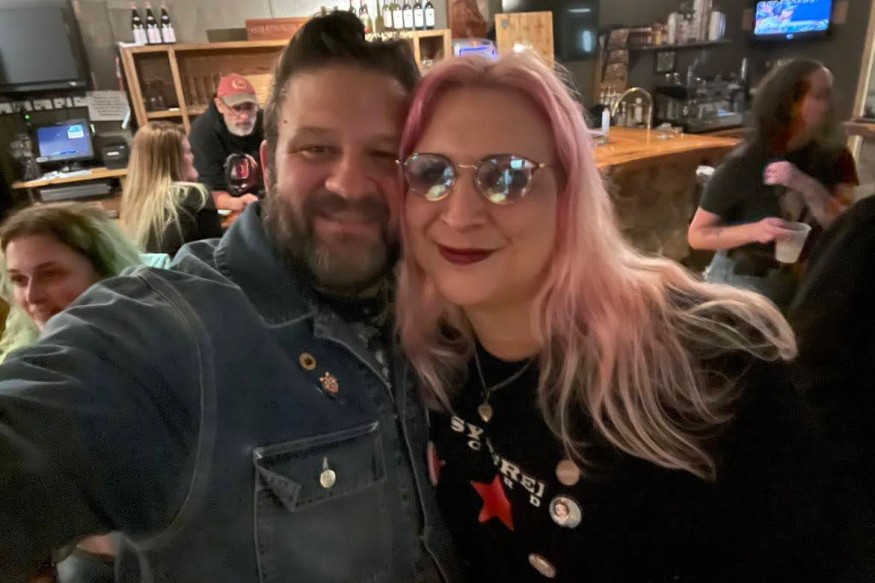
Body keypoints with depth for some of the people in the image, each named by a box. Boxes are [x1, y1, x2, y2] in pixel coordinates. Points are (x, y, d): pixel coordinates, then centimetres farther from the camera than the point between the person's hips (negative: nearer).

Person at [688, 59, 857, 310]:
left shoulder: (834, 158, -4)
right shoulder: (743, 165, -17)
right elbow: (697, 235, -16)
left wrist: (806, 186, -27)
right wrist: (753, 230, -31)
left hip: (801, 283, 5)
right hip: (741, 282, -4)